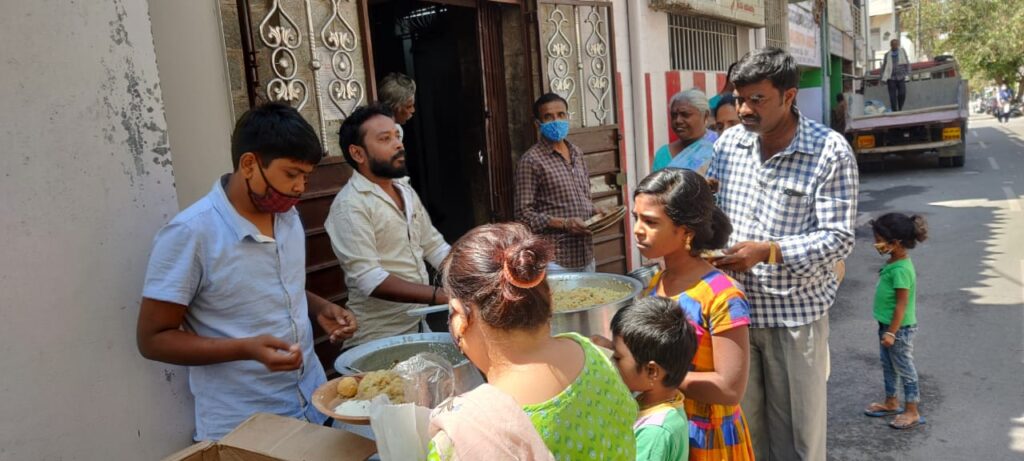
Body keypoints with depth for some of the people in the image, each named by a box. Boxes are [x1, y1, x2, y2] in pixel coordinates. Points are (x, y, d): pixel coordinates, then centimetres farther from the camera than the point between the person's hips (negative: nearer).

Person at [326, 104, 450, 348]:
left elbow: (435, 247, 11)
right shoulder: (350, 205, -17)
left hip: (422, 324, 7)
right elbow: (370, 280, -25)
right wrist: (440, 296, -31)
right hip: (381, 339, -7)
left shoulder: (406, 191, 9)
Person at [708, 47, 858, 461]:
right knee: (742, 425, 16)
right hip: (735, 308, 4)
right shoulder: (729, 142, 3)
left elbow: (839, 239, -14)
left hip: (796, 313, -3)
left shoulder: (830, 152, -11)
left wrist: (768, 251, -27)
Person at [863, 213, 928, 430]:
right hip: (888, 325, 9)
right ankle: (891, 403, 37)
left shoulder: (901, 270, -26)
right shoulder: (893, 262, 2)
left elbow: (902, 304, -24)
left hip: (899, 328, -9)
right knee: (888, 365, 21)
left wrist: (892, 332, -21)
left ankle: (912, 412, 19)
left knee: (904, 368, 5)